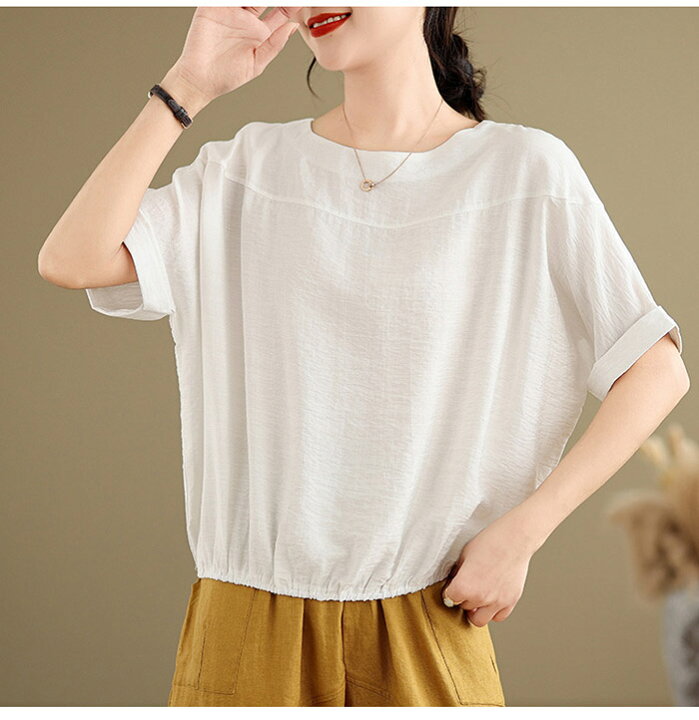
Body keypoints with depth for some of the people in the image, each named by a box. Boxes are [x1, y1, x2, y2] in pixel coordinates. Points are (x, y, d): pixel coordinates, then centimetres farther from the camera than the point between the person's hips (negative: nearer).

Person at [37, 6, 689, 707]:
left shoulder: (526, 170, -3)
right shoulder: (252, 168, 5)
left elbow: (658, 372, -3)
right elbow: (71, 260, -8)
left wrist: (518, 533, -10)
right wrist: (190, 84, -9)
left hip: (426, 624, -2)